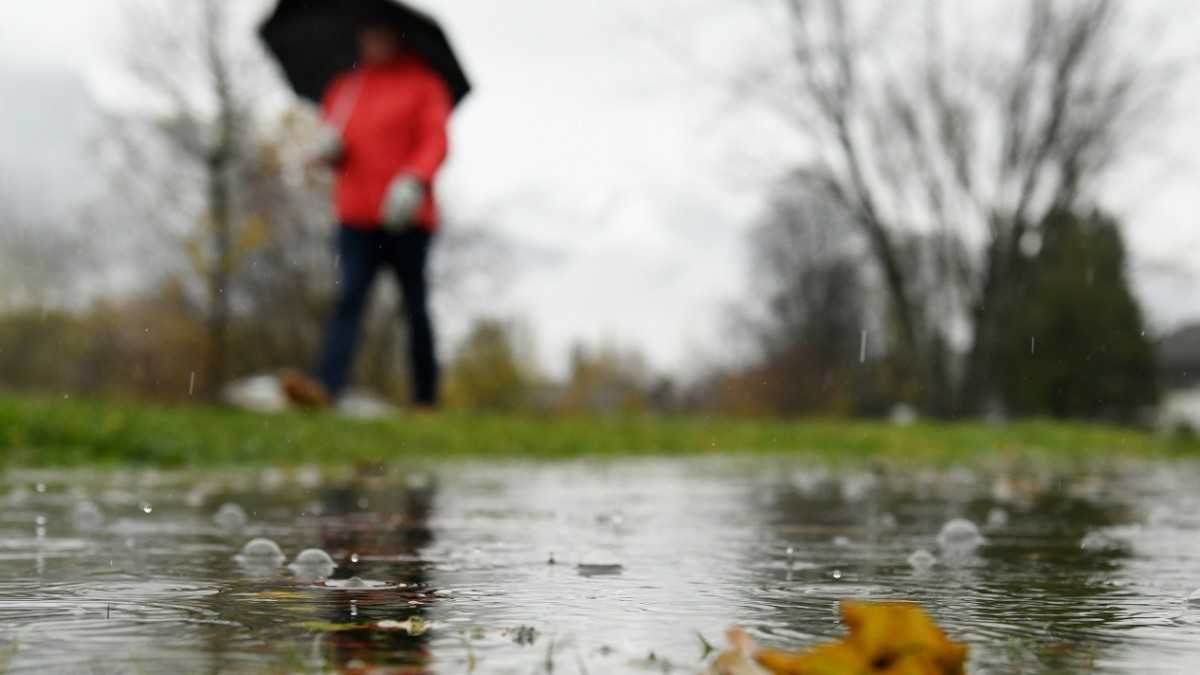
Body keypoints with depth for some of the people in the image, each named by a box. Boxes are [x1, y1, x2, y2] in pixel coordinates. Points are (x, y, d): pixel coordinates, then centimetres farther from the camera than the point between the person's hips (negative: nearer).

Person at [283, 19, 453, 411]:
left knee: (415, 306, 4)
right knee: (348, 299, -13)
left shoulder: (423, 83, 5)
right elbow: (330, 149, 22)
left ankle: (426, 399, 12)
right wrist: (329, 148, -3)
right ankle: (326, 385, -29)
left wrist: (414, 182, -25)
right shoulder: (343, 89, 18)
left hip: (406, 217, -3)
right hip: (356, 218, 3)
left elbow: (436, 142, -7)